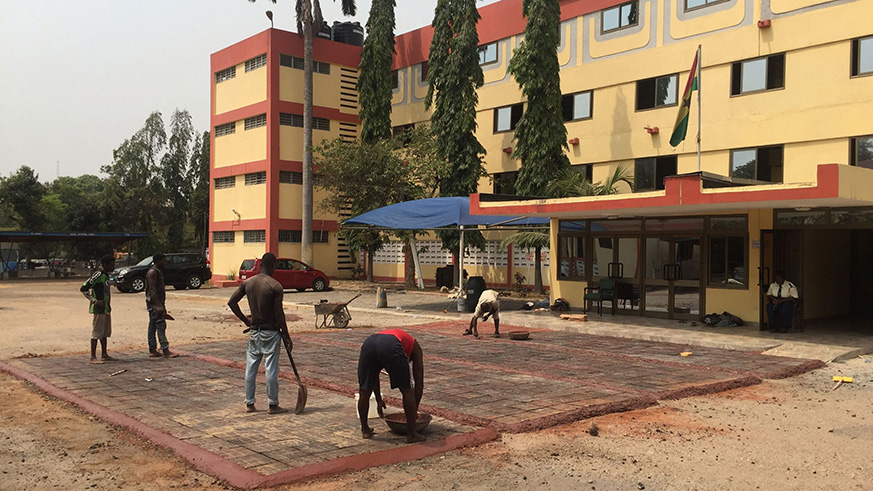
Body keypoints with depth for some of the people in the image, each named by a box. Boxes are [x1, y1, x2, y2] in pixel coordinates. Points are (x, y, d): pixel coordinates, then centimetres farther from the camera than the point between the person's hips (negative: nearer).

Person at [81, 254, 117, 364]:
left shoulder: (106, 275, 13)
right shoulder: (98, 275, -16)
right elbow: (83, 289, -18)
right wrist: (95, 301, -19)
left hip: (106, 309, 9)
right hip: (99, 309, -9)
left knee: (105, 333, 14)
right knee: (96, 333, -5)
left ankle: (104, 355, 22)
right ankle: (93, 357, 0)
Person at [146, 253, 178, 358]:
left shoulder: (158, 272, 19)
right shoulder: (152, 272, -13)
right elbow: (152, 289, -20)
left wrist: (162, 305, 25)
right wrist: (158, 306, -25)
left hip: (158, 303, 10)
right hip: (154, 303, -10)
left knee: (153, 327, 10)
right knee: (161, 325, -12)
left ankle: (152, 351, 13)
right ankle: (165, 350, -14)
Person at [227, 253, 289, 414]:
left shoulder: (247, 283, 2)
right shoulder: (276, 286, -14)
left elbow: (231, 302, 3)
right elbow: (279, 314, -14)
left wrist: (245, 320, 10)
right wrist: (286, 335, -5)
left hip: (254, 332, 5)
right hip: (271, 332, -5)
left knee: (251, 368, 12)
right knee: (271, 369, 2)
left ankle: (249, 403, 19)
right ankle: (273, 405, 9)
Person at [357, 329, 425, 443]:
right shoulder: (415, 347, 35)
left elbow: (373, 374, 47)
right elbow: (419, 383, 31)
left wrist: (379, 400, 52)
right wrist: (415, 410, 38)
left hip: (368, 343, 4)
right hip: (391, 347, -4)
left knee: (365, 392, 22)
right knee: (407, 391, 13)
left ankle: (365, 429, 35)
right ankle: (411, 434, 18)